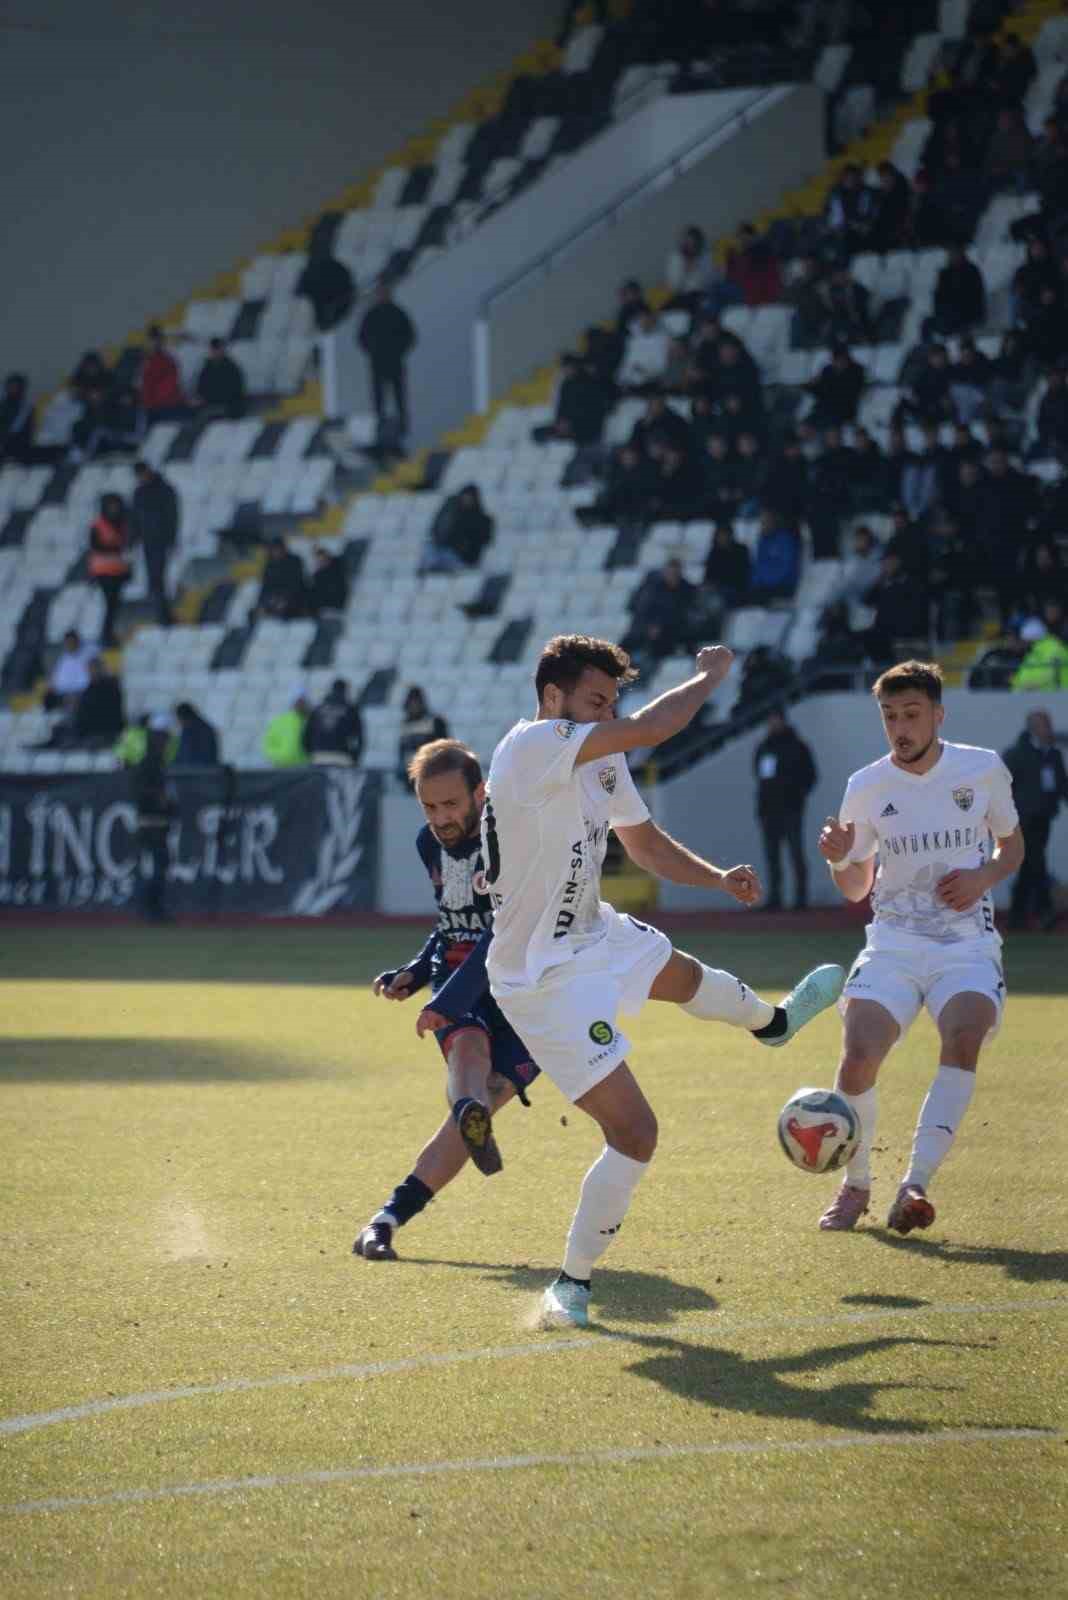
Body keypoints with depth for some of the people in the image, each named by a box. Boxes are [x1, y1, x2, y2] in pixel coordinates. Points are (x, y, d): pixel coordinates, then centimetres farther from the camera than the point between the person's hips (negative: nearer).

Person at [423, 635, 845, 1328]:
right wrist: (710, 674, -17)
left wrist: (720, 878, 0)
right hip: (546, 979, -10)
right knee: (635, 1131, -13)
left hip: (597, 939, 10)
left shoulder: (604, 764, 0)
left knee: (686, 975, 39)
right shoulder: (531, 746, -27)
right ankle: (573, 1286, 2)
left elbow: (646, 842, 16)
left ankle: (771, 1021, 75)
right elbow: (651, 728, -35)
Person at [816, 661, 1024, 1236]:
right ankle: (855, 1186, 5)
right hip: (893, 944, 1)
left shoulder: (983, 770, -1)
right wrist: (838, 860, -13)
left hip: (967, 945, -1)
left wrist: (984, 877, -7)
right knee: (857, 1056, -20)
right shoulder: (865, 788, 0)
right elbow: (855, 889, 11)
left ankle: (914, 1186, -33)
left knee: (964, 1036, -31)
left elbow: (1012, 845, 15)